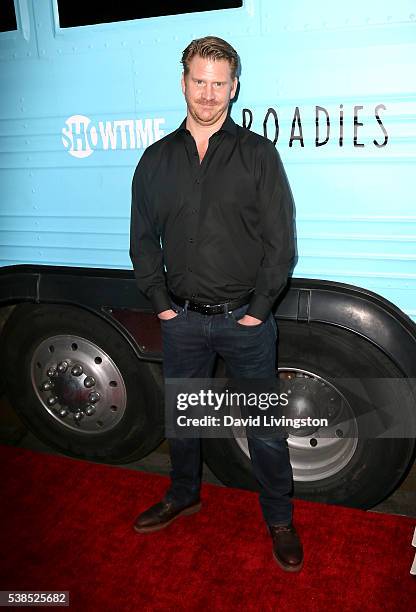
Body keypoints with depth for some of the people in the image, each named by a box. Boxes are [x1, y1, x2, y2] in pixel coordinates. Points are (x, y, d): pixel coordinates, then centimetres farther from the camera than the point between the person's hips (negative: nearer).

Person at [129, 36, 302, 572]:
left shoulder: (258, 154, -1)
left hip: (246, 320, -2)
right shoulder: (157, 158, 7)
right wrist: (161, 302, 1)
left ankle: (279, 519, 28)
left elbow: (280, 240, -4)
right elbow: (143, 238, 9)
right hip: (182, 320, 3)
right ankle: (183, 496, 43)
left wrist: (259, 308, -9)